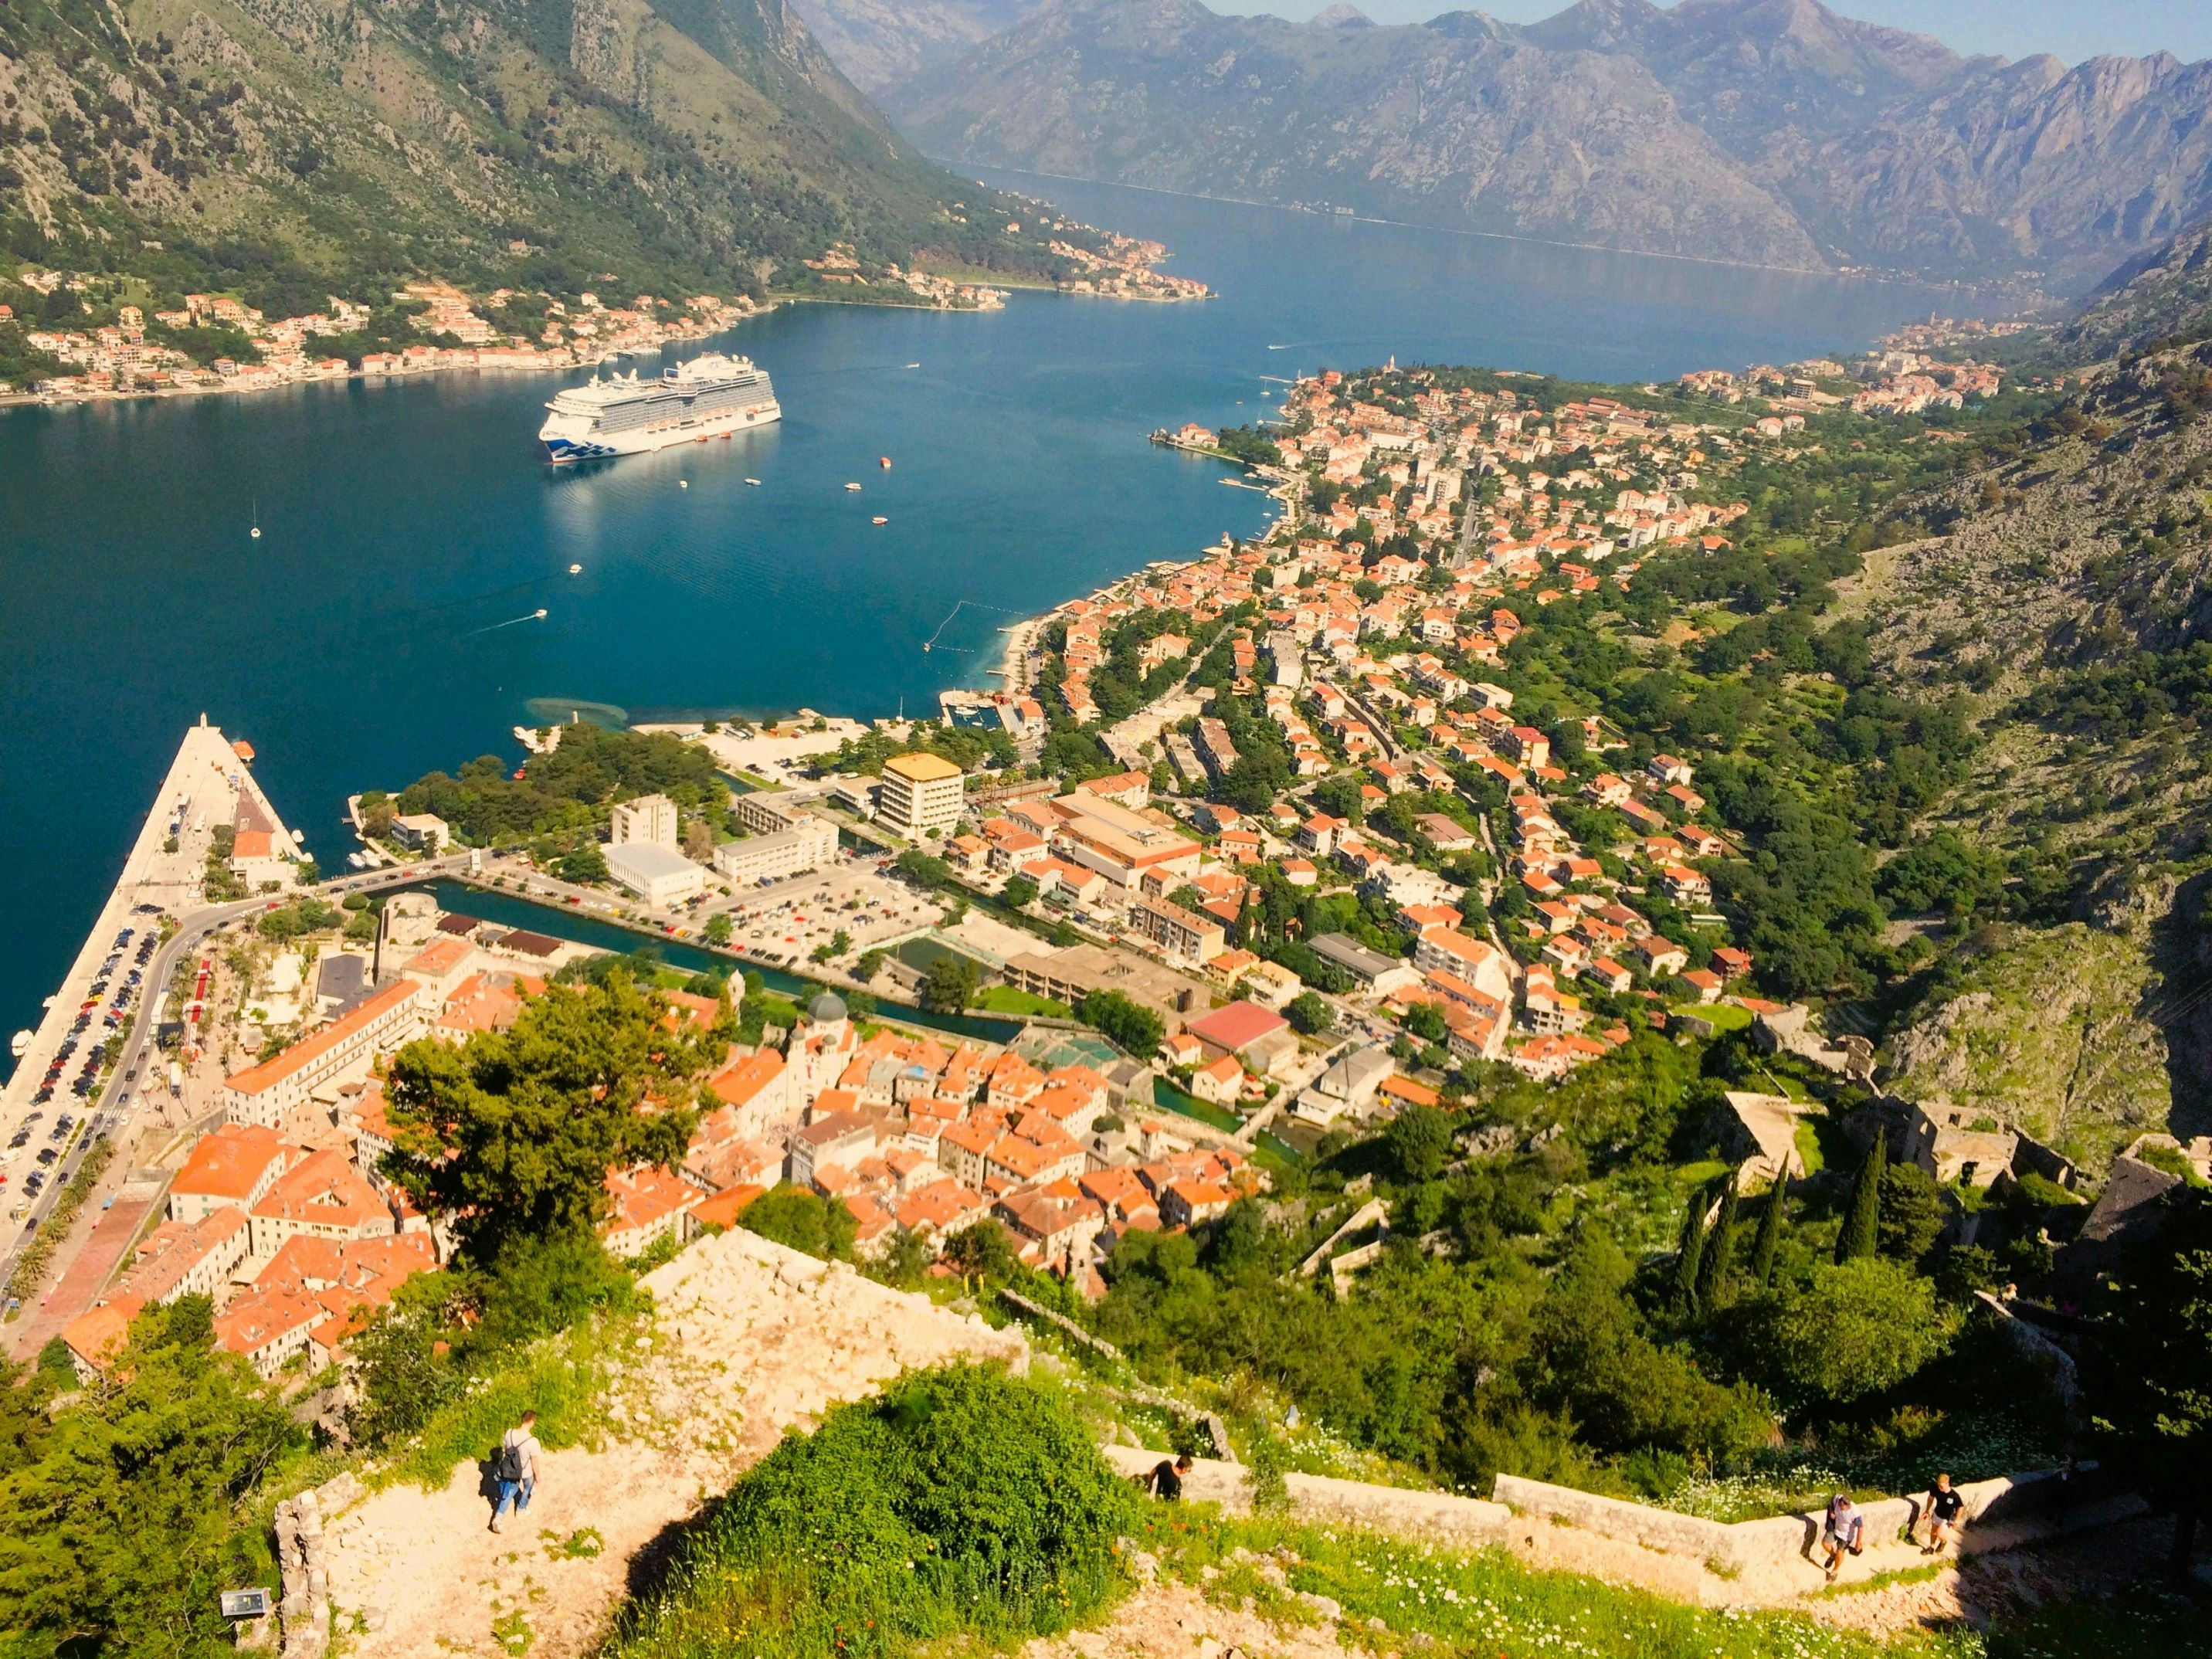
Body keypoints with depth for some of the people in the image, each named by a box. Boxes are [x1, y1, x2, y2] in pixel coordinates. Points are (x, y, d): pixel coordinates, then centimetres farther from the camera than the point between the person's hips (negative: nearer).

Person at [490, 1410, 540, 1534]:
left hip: (511, 1471, 3)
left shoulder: (509, 1433, -22)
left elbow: (504, 1451, -3)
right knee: (527, 1488, 30)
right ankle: (521, 1509, 51)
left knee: (509, 1492, 28)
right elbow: (534, 1463, -22)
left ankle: (498, 1517, 21)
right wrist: (537, 1477, -3)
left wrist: (506, 1465, 17)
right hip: (526, 1473, -3)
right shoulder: (533, 1442, -35)